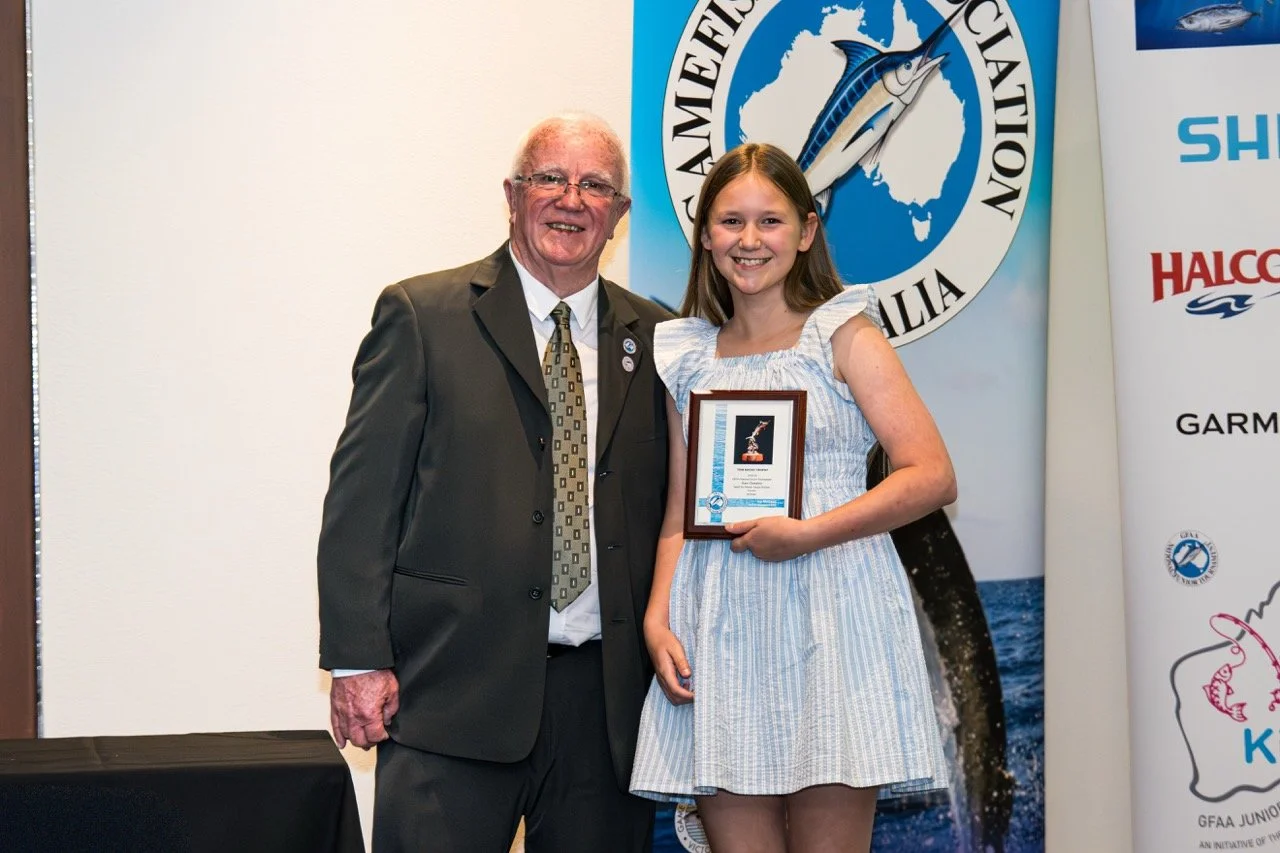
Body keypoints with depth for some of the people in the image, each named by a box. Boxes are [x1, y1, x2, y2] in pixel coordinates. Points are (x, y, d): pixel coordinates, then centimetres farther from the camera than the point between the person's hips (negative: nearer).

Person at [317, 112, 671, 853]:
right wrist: (358, 660, -9)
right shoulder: (422, 317, 2)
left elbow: (674, 507, 14)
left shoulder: (651, 338, 12)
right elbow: (363, 498, -2)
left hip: (607, 697, 4)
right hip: (456, 685, -3)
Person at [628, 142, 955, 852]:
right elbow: (680, 512, 16)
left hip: (832, 614, -3)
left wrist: (806, 534, -15)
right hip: (720, 630, 3)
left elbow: (933, 477, -7)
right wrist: (657, 619, 1)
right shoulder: (687, 356, 14)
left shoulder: (842, 335, 2)